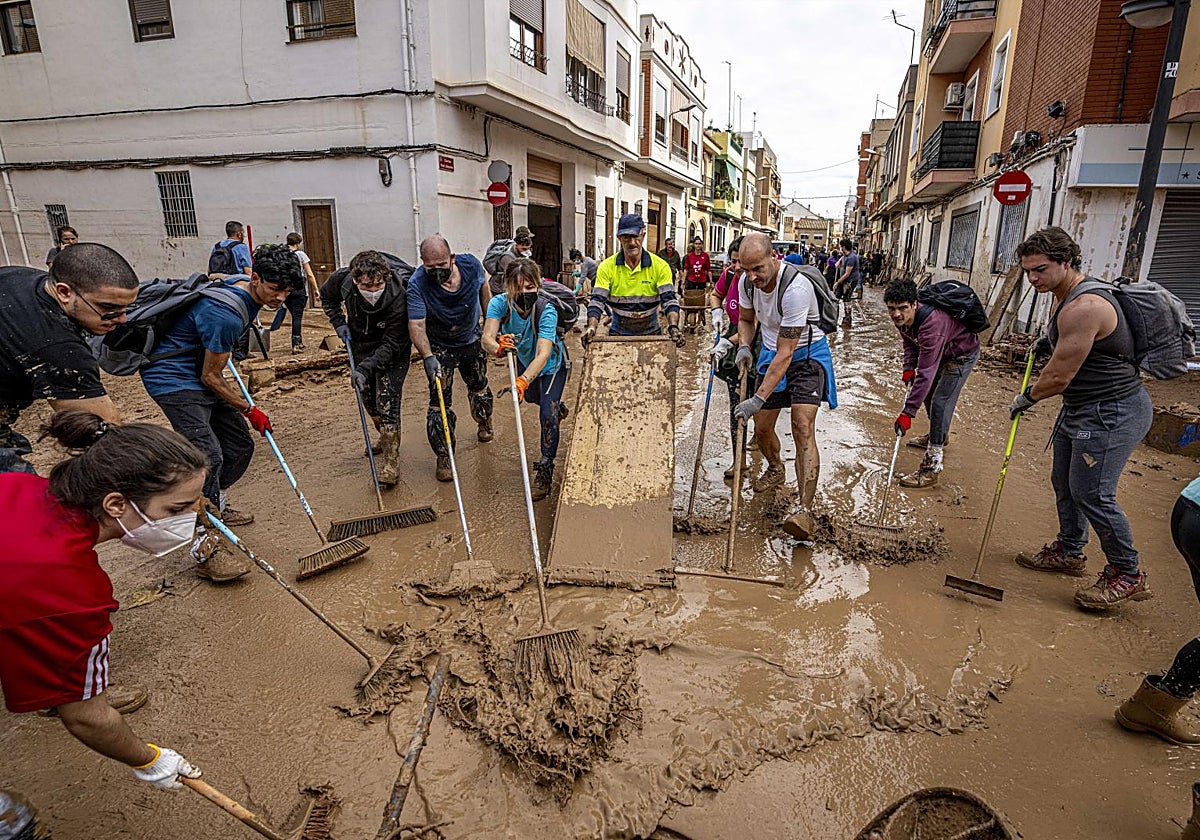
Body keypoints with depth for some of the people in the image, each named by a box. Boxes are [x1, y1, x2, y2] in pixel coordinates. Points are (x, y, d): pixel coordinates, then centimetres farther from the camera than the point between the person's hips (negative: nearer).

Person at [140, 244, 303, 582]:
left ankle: (218, 506, 34)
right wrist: (249, 410, -7)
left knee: (240, 445, 10)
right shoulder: (227, 315, -30)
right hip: (174, 380, -10)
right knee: (208, 456, -20)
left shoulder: (242, 282, -2)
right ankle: (206, 548, -15)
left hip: (199, 373, 10)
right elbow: (210, 377, -20)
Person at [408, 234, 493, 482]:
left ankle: (484, 425, 53)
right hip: (439, 347, -3)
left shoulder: (471, 265, -20)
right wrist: (428, 357, -50)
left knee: (478, 386, 23)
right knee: (440, 400, -7)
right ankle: (444, 457, 7)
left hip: (471, 339, 4)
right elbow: (417, 326, -35)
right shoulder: (417, 284, -30)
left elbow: (483, 288, 1)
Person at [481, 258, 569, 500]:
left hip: (551, 365, -5)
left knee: (547, 415, -15)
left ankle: (545, 471, 0)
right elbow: (486, 338, -40)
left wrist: (523, 381, -64)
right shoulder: (499, 303, -29)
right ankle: (558, 408, 64)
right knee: (529, 397, 29)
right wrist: (498, 347, -64)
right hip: (524, 361, 5)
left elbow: (543, 354, -49)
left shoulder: (547, 310, -39)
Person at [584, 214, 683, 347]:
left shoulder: (660, 266, -7)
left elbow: (669, 299, -14)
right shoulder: (607, 267, -7)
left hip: (651, 333, 0)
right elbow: (597, 301, -13)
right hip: (618, 334, 0)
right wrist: (591, 327, -32)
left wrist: (673, 326, -33)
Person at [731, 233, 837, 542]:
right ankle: (776, 469, 43)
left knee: (803, 427, -22)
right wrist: (744, 346, -10)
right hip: (771, 352, 7)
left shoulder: (795, 288, -32)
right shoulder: (747, 282, -9)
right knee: (761, 428, 9)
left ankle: (806, 510, -23)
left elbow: (786, 354, -32)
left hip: (806, 354, -6)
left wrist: (758, 398, -36)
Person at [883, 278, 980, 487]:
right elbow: (909, 341, 8)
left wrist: (907, 412, -46)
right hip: (942, 352, 9)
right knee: (928, 394, 22)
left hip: (963, 354, -9)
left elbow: (925, 373, -45)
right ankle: (938, 436, 49)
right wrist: (908, 367, -6)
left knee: (940, 402, -17)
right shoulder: (902, 318, -17)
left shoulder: (931, 323, -43)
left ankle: (931, 468, -14)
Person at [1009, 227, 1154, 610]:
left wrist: (1026, 398, -5)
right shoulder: (1068, 297, 8)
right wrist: (1048, 341, 17)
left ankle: (1127, 575, 11)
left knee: (1092, 493, -7)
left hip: (1112, 412, -11)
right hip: (1080, 408, 11)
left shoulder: (1083, 307, -26)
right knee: (1065, 483, 18)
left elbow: (1058, 377, -21)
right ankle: (1069, 551, 35)